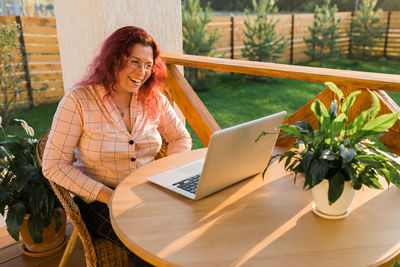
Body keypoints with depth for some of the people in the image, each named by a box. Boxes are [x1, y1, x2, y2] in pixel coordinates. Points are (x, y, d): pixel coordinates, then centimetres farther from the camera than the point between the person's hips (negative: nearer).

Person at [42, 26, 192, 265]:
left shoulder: (153, 99, 2)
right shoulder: (78, 100, -11)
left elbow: (181, 138, 15)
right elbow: (54, 165, -11)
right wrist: (107, 196, -20)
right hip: (99, 200, -4)